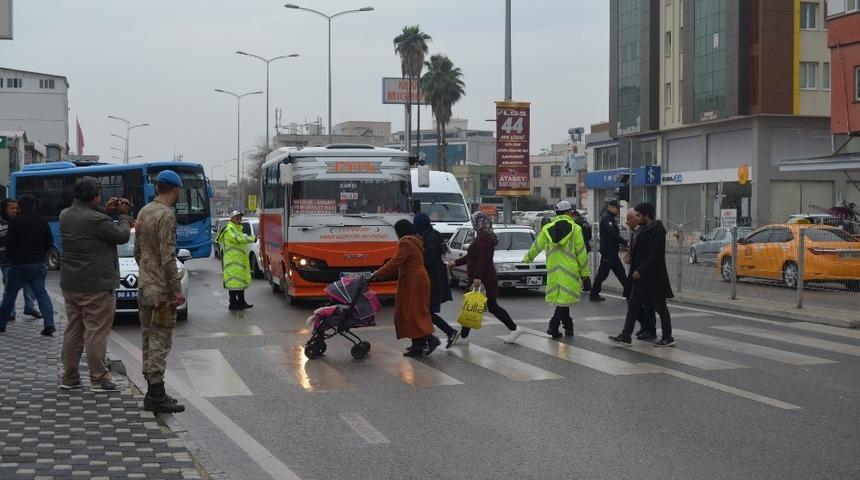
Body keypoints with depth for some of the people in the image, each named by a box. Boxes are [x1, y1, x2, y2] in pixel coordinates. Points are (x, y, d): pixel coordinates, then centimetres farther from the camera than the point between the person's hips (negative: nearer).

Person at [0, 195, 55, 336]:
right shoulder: (42, 222, 2)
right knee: (41, 293, 3)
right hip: (39, 263, 3)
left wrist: (11, 259, 5)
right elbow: (50, 243, 6)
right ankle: (49, 323, -12)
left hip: (19, 264, -3)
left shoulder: (15, 221, -10)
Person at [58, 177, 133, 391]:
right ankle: (99, 379, 2)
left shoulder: (65, 215, 4)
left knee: (72, 331, 15)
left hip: (69, 285, 8)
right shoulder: (96, 220, -21)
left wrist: (105, 212, 8)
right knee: (97, 333, -2)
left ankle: (69, 377, 20)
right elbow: (122, 235, -10)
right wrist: (123, 215, 6)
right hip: (95, 286, -8)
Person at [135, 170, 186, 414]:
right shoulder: (166, 216, -16)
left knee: (149, 340, 12)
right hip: (161, 290, -9)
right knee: (159, 341, -6)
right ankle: (156, 396, -5)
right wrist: (177, 290, -17)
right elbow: (168, 258, -21)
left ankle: (152, 393, 17)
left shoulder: (144, 212, 11)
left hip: (145, 287, 9)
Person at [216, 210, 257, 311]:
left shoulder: (237, 228, 21)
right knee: (234, 281, -9)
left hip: (240, 260, 11)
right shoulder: (230, 229, -13)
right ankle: (233, 303, -6)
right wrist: (253, 239, -23)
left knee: (241, 281, 14)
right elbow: (239, 239, -26)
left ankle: (241, 302, 20)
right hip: (232, 260, -11)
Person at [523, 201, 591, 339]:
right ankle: (554, 325, -12)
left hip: (553, 271, 5)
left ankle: (568, 327, 23)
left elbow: (536, 246, 18)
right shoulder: (575, 229, -5)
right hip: (570, 270, -4)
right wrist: (585, 274, 0)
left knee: (562, 298, 14)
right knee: (565, 298, -2)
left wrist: (528, 258, 37)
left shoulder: (547, 229, 6)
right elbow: (581, 253, -5)